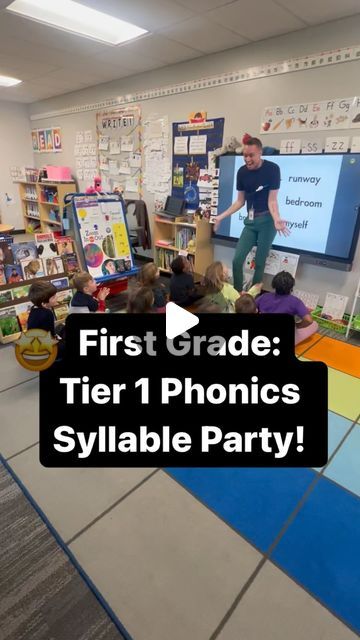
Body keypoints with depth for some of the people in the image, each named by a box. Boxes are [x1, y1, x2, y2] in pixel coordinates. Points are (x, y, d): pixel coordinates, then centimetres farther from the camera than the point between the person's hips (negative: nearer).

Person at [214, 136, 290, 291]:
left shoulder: (272, 169, -12)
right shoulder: (242, 172, 1)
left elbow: (272, 200, -13)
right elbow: (240, 201, 8)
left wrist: (276, 219, -32)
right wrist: (221, 216, 1)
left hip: (267, 220, -4)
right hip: (251, 220, 5)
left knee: (259, 262, 1)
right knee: (237, 260, 0)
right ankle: (238, 293, 16)